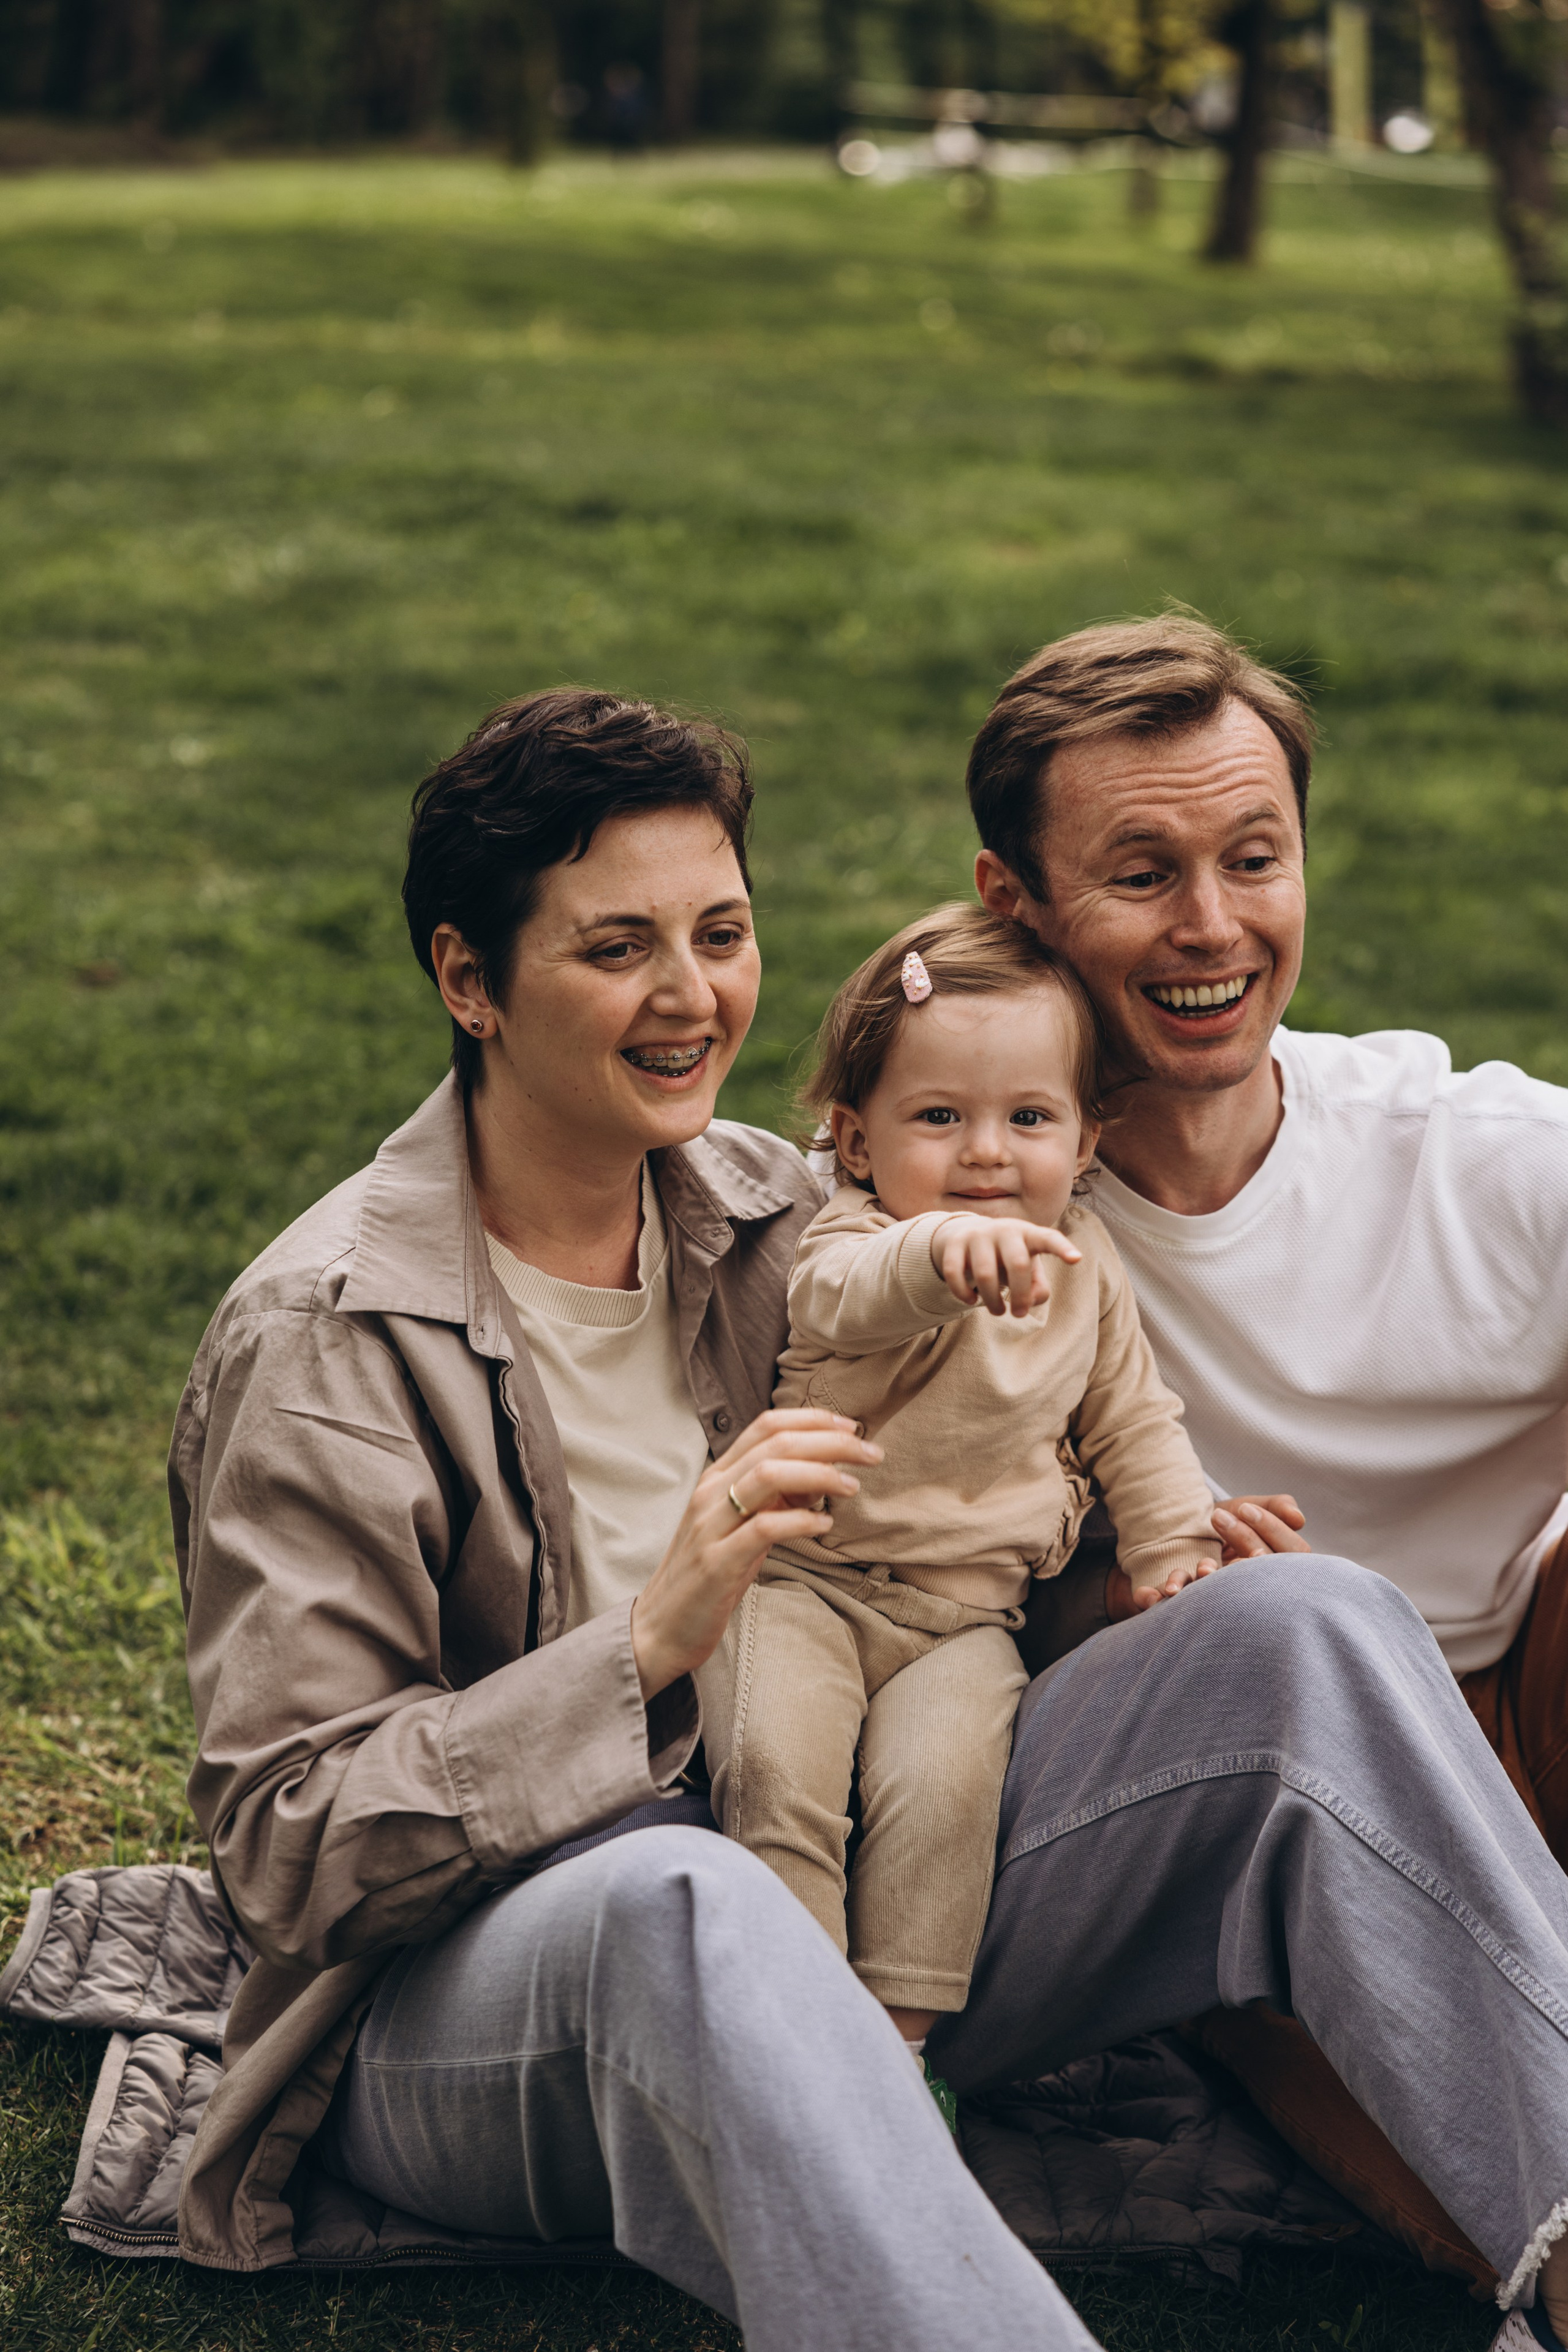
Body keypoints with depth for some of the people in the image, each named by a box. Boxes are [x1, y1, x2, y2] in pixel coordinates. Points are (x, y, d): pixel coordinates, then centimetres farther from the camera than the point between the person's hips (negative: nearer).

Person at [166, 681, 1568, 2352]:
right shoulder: (321, 1339, -10)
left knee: (1309, 1633, -14)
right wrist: (652, 1639, -26)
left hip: (833, 1912, 6)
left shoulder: (769, 1215, 9)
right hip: (462, 1987, -6)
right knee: (681, 1902, -43)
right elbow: (285, 1847, -14)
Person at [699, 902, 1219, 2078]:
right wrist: (944, 1250, -63)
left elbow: (1134, 1424, 19)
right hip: (802, 1578, -2)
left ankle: (899, 2031, -9)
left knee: (940, 1776, -23)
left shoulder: (1084, 1265, 4)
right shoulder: (850, 1243, -14)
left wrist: (1174, 1550, 9)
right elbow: (854, 1296, -41)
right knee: (775, 1760, -25)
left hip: (963, 1608, 3)